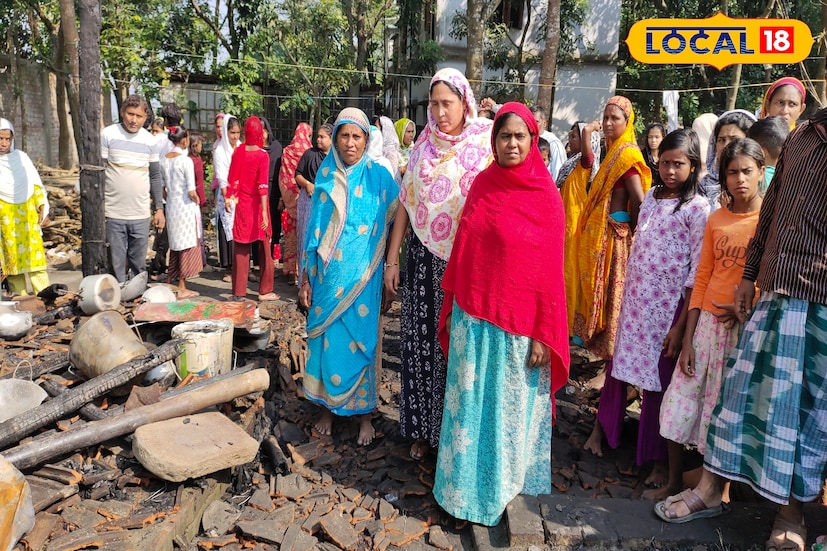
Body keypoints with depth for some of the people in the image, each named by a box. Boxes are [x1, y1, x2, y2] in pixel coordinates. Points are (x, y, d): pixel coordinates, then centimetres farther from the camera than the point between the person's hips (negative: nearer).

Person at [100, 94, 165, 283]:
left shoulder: (150, 141, 6)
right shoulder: (107, 134, -2)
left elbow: (156, 176, 12)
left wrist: (159, 208, 9)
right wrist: (99, 205, -6)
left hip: (141, 215, 2)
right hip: (113, 213, -2)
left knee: (139, 266, 9)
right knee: (117, 265, 3)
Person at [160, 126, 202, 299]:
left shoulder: (163, 159, 3)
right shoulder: (186, 160, -15)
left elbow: (162, 188, 7)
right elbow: (192, 192, -18)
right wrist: (197, 199, 2)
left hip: (171, 206, 6)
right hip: (186, 207, -6)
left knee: (175, 245, 19)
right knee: (188, 246, 4)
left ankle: (171, 282, 29)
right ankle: (182, 288, 8)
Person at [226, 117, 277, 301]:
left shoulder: (238, 151, 0)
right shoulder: (263, 155, -11)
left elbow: (232, 179, 4)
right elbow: (263, 185, -17)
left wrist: (230, 198, 17)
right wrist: (264, 213, -19)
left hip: (242, 203, 3)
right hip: (257, 204, -3)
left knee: (241, 248, 8)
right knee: (264, 247, 9)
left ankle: (239, 291, 11)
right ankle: (265, 290, 15)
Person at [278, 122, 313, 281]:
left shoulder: (287, 152, 1)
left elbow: (282, 178, 5)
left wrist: (283, 199, 10)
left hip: (289, 198, 3)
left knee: (291, 232, 12)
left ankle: (289, 267, 18)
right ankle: (300, 269, 7)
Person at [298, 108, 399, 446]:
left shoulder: (378, 176, -1)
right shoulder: (326, 177, 6)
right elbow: (315, 229, 7)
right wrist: (306, 278, 5)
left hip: (361, 276, -2)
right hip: (327, 274, 2)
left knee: (360, 340, 4)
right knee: (327, 338, 9)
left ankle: (364, 413, 19)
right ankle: (327, 408, 25)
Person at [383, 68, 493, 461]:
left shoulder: (485, 144, -3)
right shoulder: (424, 145, 8)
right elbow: (406, 203, 9)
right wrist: (392, 260, 6)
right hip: (425, 257, 3)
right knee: (421, 341, 7)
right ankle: (422, 429, 23)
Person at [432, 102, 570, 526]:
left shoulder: (545, 196, -7)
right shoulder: (482, 184, 4)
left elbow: (550, 269, -8)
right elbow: (463, 249, 8)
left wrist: (544, 333, -10)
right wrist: (451, 307, 9)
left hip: (519, 322, -3)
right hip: (473, 317, 4)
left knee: (511, 408, 11)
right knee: (471, 404, 13)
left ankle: (503, 487, 32)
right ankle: (467, 484, 33)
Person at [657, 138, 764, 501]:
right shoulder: (716, 219, 7)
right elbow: (702, 279, 5)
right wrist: (687, 339, 2)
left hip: (746, 326, -3)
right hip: (707, 321, 4)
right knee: (680, 398, 5)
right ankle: (674, 481, 23)